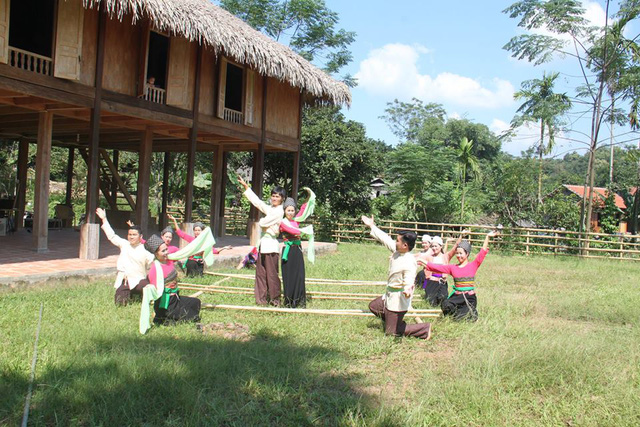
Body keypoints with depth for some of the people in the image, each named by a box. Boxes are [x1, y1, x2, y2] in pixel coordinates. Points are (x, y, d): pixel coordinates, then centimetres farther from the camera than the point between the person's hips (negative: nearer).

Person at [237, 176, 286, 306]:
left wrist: (261, 221, 8)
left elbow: (263, 223, -16)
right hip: (263, 243, 9)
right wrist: (245, 186, 28)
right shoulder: (269, 208, 15)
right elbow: (256, 201, 24)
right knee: (260, 273, 9)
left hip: (271, 244, -9)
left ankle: (275, 299, 7)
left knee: (271, 274, -3)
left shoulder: (279, 211, -11)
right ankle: (262, 298, 15)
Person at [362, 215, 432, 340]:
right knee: (373, 306, 28)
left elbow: (408, 282, -36)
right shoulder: (397, 251, -4)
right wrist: (372, 226, 16)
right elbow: (385, 238, 8)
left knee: (391, 332, -1)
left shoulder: (409, 263, -29)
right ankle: (394, 321, 32)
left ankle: (425, 329, 4)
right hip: (390, 295, 9)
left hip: (398, 299, -9)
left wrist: (408, 290, -60)